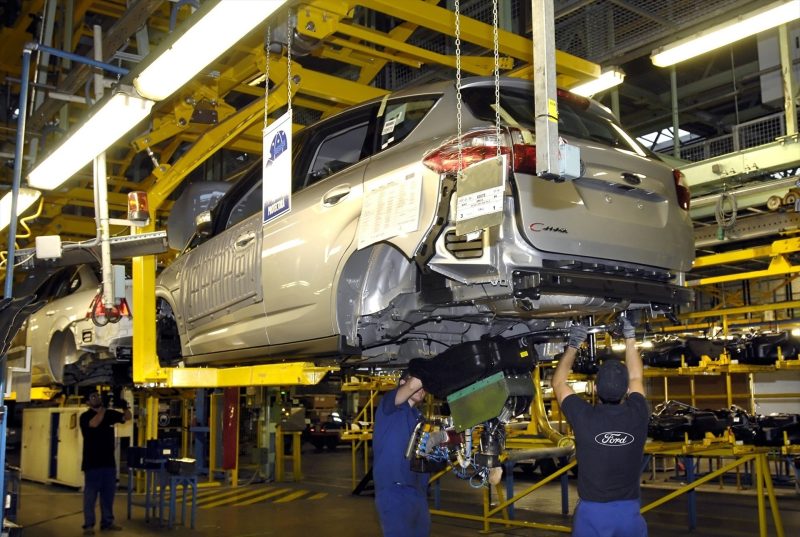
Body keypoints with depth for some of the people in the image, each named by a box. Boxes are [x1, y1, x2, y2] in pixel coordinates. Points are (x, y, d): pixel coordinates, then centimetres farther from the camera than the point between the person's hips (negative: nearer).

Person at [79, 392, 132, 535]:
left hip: (109, 461, 6)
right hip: (93, 463, -6)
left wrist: (125, 407, -9)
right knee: (90, 495, -2)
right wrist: (103, 408, -27)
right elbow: (94, 424, -25)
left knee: (108, 494, 11)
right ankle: (88, 525, 2)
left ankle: (107, 522, 19)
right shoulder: (85, 416, -5)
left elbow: (127, 417, 11)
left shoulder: (109, 414, 9)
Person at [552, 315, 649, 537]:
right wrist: (630, 338, 16)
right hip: (629, 511, 2)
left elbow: (558, 383, 4)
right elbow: (636, 378, 11)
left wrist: (572, 346, 6)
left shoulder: (584, 417, -16)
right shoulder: (637, 416, -10)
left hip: (591, 512, -2)